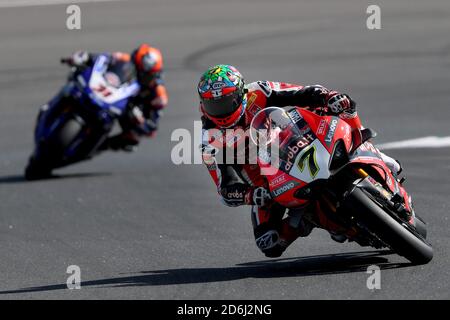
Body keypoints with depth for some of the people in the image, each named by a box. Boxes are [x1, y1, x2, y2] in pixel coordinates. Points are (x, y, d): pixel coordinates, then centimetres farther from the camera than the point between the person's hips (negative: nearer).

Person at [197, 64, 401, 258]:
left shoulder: (257, 94, -12)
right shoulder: (211, 144, -16)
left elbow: (306, 95, -13)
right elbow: (226, 190, -22)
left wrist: (331, 97, -35)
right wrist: (251, 195, -44)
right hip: (268, 188, -1)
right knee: (270, 245, -24)